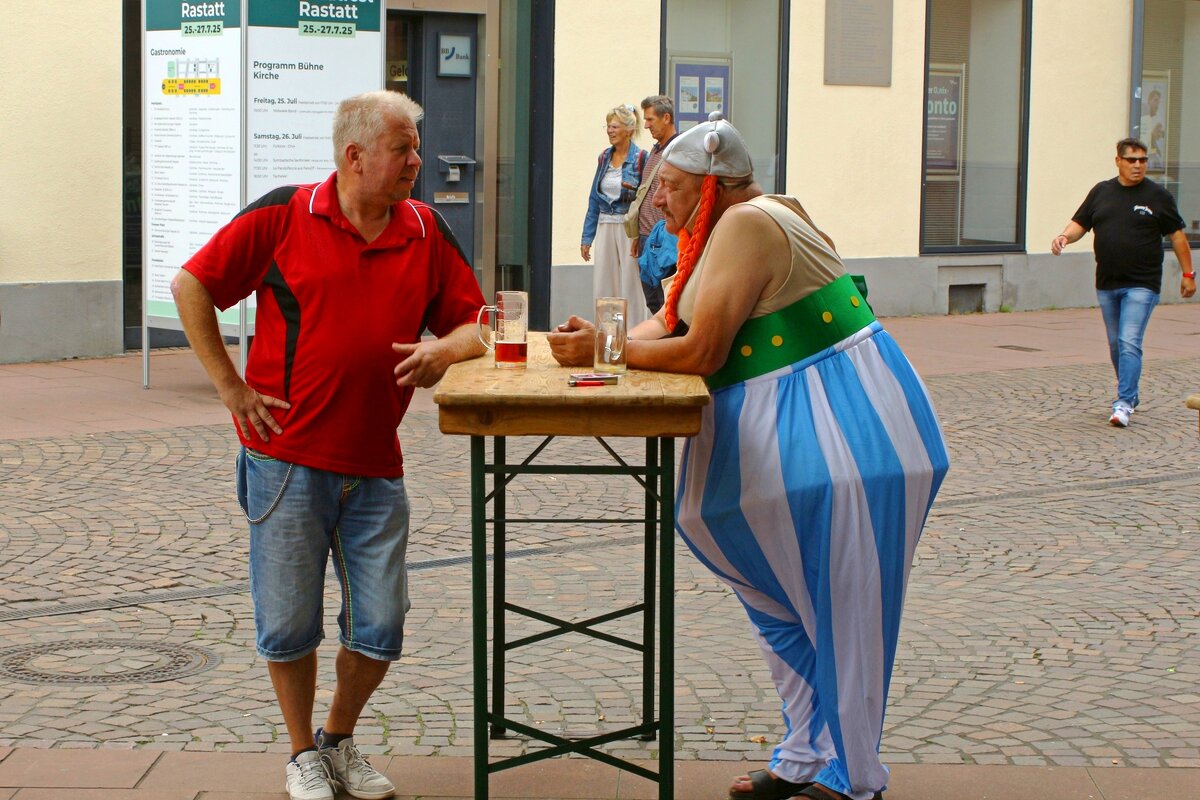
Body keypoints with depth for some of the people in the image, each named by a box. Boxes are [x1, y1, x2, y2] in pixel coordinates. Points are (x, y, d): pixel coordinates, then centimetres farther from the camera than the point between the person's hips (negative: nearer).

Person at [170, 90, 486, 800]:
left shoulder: (426, 230, 5)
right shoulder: (284, 216, -5)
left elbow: (474, 323, 10)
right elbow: (191, 286, 0)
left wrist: (442, 349, -13)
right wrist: (231, 388, -3)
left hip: (377, 467, 3)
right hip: (287, 459, -3)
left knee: (381, 626, 5)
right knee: (289, 623, 5)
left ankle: (342, 740, 29)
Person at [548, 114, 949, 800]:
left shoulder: (746, 225, -18)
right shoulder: (724, 229, 14)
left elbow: (699, 353, -21)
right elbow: (671, 325, 12)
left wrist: (604, 349, -12)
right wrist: (600, 339, -6)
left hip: (843, 430, -11)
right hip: (793, 429, 11)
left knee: (834, 618, -1)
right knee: (787, 607, 15)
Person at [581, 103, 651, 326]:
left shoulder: (641, 158, -6)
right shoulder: (604, 157, 12)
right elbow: (594, 200, 15)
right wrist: (587, 237, 13)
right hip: (605, 229, 6)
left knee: (630, 285, -4)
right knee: (603, 286, 7)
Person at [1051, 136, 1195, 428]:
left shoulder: (1157, 196, 0)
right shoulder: (1101, 192, 9)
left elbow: (1177, 235, 5)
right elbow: (1080, 223, 11)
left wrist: (1188, 274, 5)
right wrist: (1064, 237, -11)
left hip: (1141, 285, -5)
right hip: (1106, 284, 5)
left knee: (1129, 343, -15)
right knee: (1116, 344, 13)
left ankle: (1124, 403, -17)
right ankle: (1130, 394, 29)